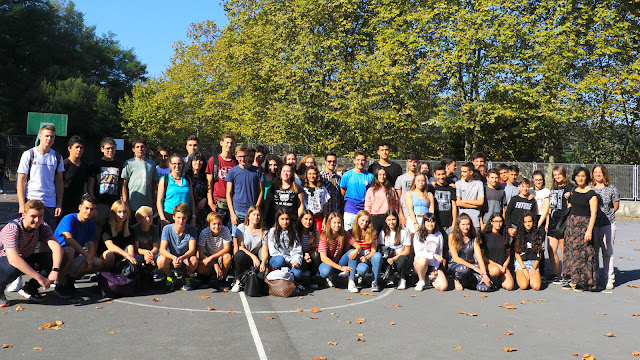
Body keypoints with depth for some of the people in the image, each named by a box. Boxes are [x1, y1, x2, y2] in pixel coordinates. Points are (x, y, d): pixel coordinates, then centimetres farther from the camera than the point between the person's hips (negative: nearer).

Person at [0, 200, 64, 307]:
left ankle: (30, 288, 2)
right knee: (14, 268, -40)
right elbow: (13, 259, -39)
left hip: (26, 260, 5)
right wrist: (40, 278, -42)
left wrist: (55, 271, -43)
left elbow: (56, 247, -24)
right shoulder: (12, 228, -28)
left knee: (56, 259, -19)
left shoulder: (43, 227, -12)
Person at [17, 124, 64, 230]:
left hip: (50, 204, 2)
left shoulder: (57, 158, 9)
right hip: (30, 202, -2)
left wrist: (59, 205, 4)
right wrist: (22, 205, -8)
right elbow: (21, 181, -1)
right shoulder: (28, 155, 1)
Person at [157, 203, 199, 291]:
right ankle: (170, 276, 3)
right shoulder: (167, 229, -12)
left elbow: (192, 250, -19)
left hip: (185, 259, 0)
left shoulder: (191, 229, -12)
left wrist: (181, 258, -41)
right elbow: (162, 249, -20)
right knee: (161, 260, -33)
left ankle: (187, 277, 2)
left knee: (194, 260, -34)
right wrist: (174, 258, -41)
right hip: (171, 258, 0)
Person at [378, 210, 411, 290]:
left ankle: (403, 279, -8)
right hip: (389, 260, 2)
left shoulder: (404, 232, 0)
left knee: (402, 259, -37)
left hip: (402, 257, -2)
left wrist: (394, 258, -17)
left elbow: (407, 250, -4)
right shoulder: (383, 232, 9)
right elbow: (380, 248, 6)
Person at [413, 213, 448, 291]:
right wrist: (434, 255, -23)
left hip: (434, 265, 2)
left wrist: (435, 269, -4)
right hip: (420, 263, -2)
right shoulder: (418, 234, -3)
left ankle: (431, 278, 14)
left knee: (443, 287, -20)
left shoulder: (439, 235, 7)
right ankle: (421, 281, -11)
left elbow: (440, 253, 7)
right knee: (422, 260, -40)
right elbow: (418, 253, -12)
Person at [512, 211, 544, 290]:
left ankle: (532, 278, 10)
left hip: (534, 263, 1)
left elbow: (540, 254, 8)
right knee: (523, 286, -23)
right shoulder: (518, 235, 2)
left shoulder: (538, 235, 7)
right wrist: (524, 269, -8)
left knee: (536, 286, -22)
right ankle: (520, 277, 9)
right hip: (520, 263, -1)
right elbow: (516, 253, 0)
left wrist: (534, 267, -5)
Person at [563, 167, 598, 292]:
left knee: (582, 253, -5)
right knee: (572, 252, 6)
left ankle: (584, 282, 5)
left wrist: (589, 230, -17)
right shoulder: (574, 191, 11)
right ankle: (574, 280, 14)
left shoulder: (591, 193, -8)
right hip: (571, 223, 6)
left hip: (584, 224, -6)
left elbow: (593, 213, -12)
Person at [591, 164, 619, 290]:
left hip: (608, 224, -1)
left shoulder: (612, 188, 2)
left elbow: (616, 207, 9)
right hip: (591, 224, 1)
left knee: (607, 252, 3)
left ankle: (609, 279, 12)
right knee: (593, 252, 3)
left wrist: (606, 214, 4)